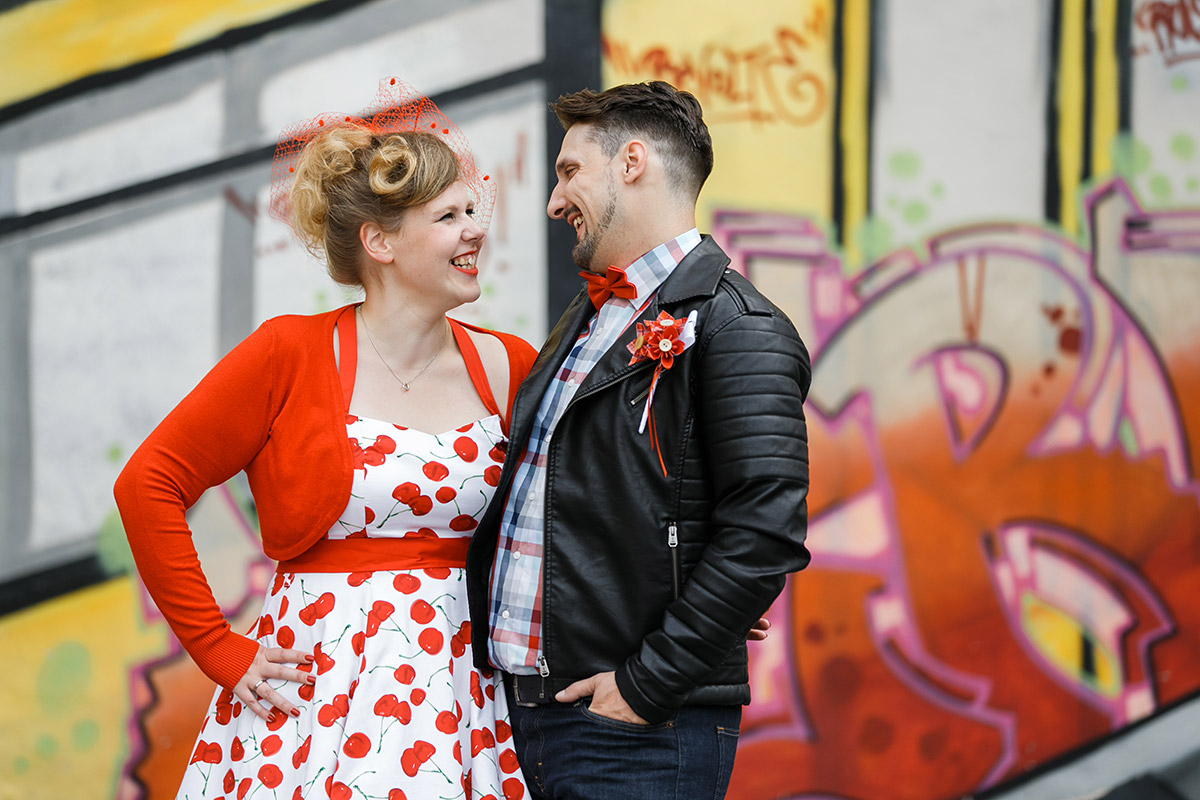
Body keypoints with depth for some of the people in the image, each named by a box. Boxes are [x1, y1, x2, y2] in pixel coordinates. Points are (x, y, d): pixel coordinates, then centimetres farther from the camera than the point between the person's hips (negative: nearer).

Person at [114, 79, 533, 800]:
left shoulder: (505, 367, 5)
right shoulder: (292, 356, -5)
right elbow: (148, 484, -5)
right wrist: (220, 651, -5)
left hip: (460, 689, 3)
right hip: (318, 687, -3)